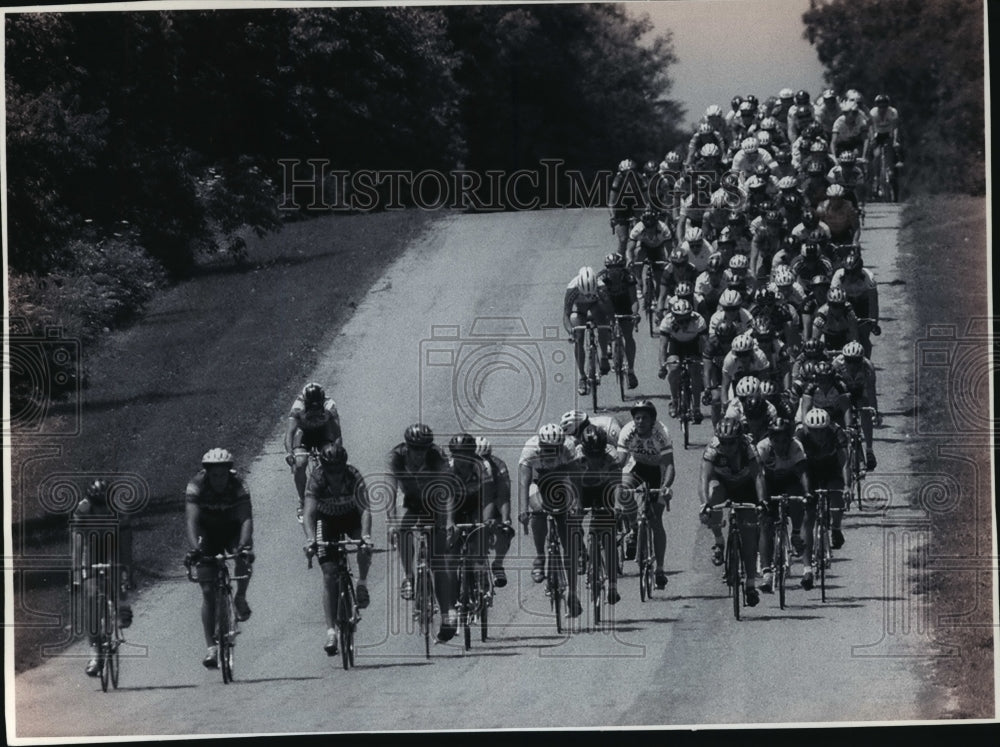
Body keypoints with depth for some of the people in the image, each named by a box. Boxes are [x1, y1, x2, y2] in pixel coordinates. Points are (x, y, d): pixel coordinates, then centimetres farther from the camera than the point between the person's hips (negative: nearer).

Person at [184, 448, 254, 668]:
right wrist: (194, 549, -53)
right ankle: (212, 647, -4)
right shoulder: (196, 486, -26)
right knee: (208, 591, -8)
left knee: (245, 557, -35)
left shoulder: (238, 487, -25)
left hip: (232, 529, 0)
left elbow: (246, 518, -37)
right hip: (207, 533, 0)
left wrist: (244, 545, -55)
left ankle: (240, 598, -8)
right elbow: (192, 520, -37)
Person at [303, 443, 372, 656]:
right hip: (327, 520, 0)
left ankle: (362, 583, -2)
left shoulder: (354, 477, -29)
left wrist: (365, 535, -54)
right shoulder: (315, 479, -29)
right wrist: (310, 539, -56)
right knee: (329, 575, -11)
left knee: (364, 547, -32)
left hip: (351, 516, 0)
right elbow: (309, 511, -39)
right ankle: (331, 631, -9)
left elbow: (365, 510, -37)